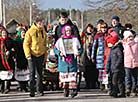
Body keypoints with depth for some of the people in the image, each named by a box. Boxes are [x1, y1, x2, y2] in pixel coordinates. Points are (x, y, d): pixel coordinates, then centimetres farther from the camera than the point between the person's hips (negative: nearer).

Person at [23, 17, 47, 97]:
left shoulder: (43, 32, 9)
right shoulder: (30, 32, -7)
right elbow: (26, 44, -7)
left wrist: (45, 55, 12)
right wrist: (28, 55, -14)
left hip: (41, 55, 4)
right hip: (32, 55, -4)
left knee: (40, 74, 9)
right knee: (32, 73, -3)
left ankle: (40, 90, 15)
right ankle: (32, 91, -1)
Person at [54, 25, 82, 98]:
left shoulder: (75, 39, 7)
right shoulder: (60, 40, 6)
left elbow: (80, 49, 8)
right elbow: (55, 49, 5)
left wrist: (78, 53, -13)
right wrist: (59, 53, -13)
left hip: (72, 60, -1)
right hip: (63, 61, 1)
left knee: (72, 74, -10)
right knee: (64, 75, 4)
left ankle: (73, 89, -15)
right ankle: (65, 90, 15)